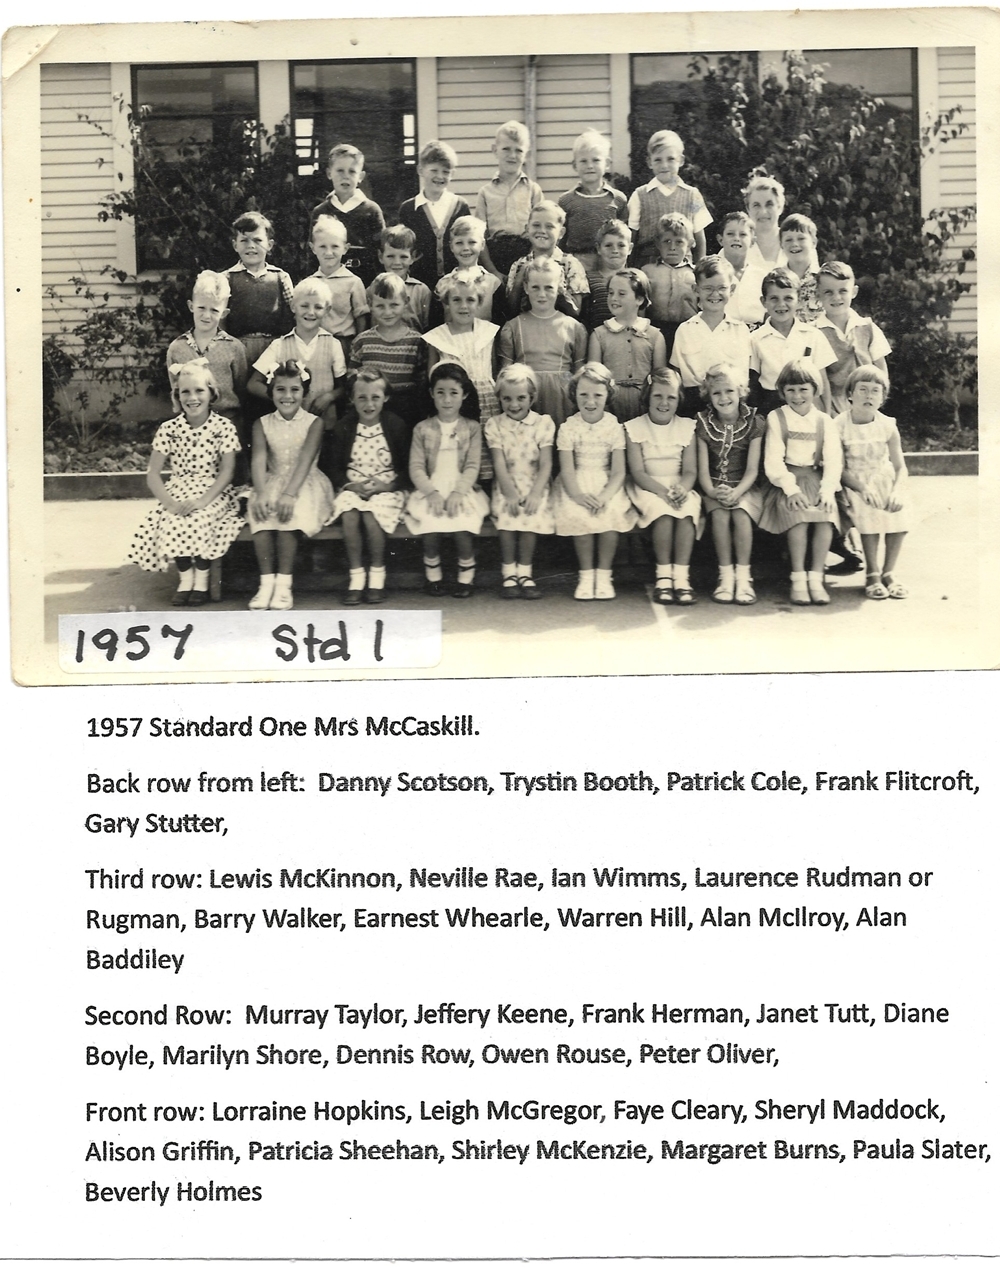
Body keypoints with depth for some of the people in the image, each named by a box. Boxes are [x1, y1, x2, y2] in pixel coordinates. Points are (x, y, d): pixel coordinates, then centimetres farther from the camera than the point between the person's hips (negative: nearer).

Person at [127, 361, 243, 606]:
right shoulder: (168, 429, 1)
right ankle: (184, 578, -12)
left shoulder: (223, 427, -3)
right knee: (172, 520, -29)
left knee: (200, 518, -32)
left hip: (214, 492, -2)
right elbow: (153, 474, -1)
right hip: (178, 492, 2)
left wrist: (203, 500, -23)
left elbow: (227, 471, -9)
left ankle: (201, 579, -14)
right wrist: (170, 502, -18)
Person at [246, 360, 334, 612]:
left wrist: (290, 492, -30)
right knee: (260, 510, -28)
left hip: (305, 482, -3)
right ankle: (267, 581, -23)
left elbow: (305, 459, -15)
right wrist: (261, 493, -25)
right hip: (273, 482, 3)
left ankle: (284, 582, -25)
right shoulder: (263, 424, 6)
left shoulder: (313, 423, -2)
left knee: (290, 510, -33)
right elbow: (259, 459, -8)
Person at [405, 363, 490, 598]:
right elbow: (416, 467, 1)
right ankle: (433, 573, -4)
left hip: (462, 489, 0)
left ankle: (466, 575, -6)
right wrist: (432, 493, -14)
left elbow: (472, 466, -1)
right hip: (431, 490, 0)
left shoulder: (472, 428, 6)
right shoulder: (422, 429, 7)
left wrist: (457, 492, -16)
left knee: (462, 520, -28)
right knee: (431, 523, -27)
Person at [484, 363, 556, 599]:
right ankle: (508, 572, -14)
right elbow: (499, 463, -5)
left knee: (532, 513, -28)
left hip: (534, 485, 0)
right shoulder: (494, 425, 4)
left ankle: (524, 571, -14)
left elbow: (546, 464, -5)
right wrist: (510, 492, -17)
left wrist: (535, 493, -18)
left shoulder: (543, 423, 2)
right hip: (506, 486, 0)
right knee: (507, 513, -28)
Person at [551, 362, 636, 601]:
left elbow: (619, 471, -7)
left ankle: (604, 574, -11)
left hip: (607, 483, 0)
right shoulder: (568, 428, -1)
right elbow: (567, 469, -8)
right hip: (577, 484, 0)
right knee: (578, 514, -28)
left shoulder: (615, 427, -1)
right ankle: (586, 574, -11)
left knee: (611, 512, -28)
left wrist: (605, 495, -24)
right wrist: (577, 494, -27)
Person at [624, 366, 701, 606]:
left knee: (688, 509, -32)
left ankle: (681, 576, -31)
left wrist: (681, 489, -23)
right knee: (663, 511, -34)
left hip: (679, 488, 2)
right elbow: (638, 472, -7)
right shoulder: (634, 427, 1)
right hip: (647, 488, -2)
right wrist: (663, 491, -24)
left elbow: (690, 470, 0)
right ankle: (663, 576, -24)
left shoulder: (686, 427, 8)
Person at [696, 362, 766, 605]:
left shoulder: (753, 423, -2)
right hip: (714, 489, 1)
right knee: (719, 515, -31)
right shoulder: (703, 424, 1)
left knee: (740, 514, -32)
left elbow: (752, 469, -7)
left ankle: (743, 576, -23)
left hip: (745, 487, -1)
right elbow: (703, 470, -3)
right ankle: (726, 576, -23)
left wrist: (736, 492, -25)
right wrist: (712, 491, -24)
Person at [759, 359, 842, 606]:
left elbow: (833, 460, 2)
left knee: (826, 515, -27)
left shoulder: (825, 421, 10)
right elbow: (773, 461, -4)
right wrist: (791, 488, -18)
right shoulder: (776, 418, 4)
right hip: (787, 482, -2)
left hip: (816, 479, 2)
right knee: (798, 515, -31)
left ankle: (816, 577, -19)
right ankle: (798, 578, -22)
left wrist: (827, 491, -15)